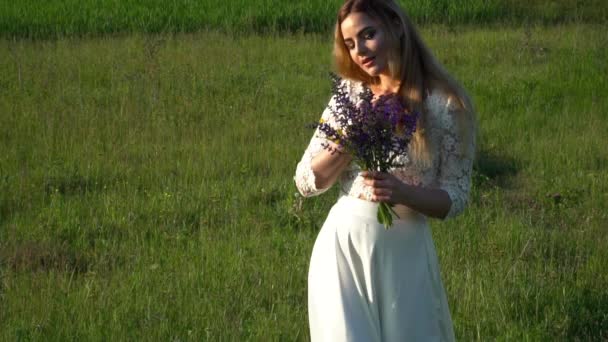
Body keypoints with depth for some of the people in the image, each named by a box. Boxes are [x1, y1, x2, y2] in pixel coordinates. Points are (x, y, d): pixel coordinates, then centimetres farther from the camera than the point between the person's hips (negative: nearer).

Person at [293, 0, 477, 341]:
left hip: (405, 251, -2)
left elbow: (456, 197, -6)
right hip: (344, 244, 2)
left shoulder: (445, 104, -7)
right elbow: (307, 181, 1)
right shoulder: (350, 94, 2)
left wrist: (402, 191, -24)